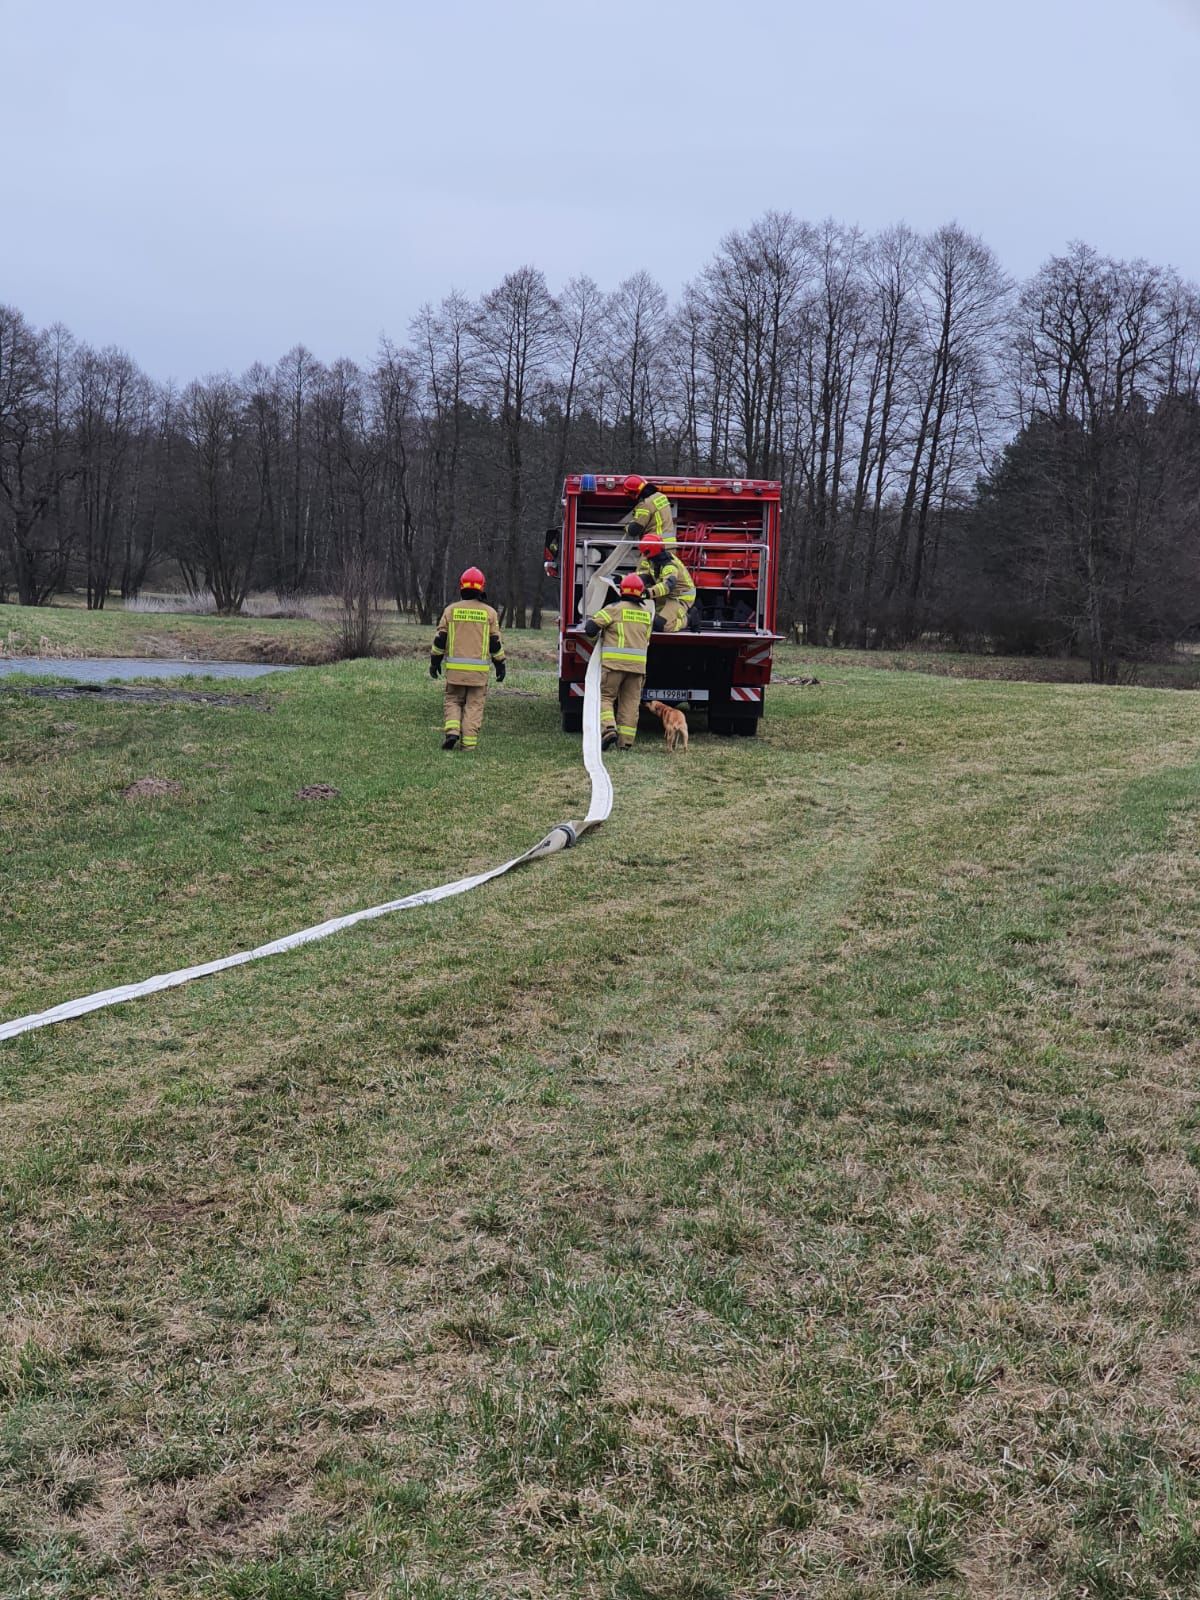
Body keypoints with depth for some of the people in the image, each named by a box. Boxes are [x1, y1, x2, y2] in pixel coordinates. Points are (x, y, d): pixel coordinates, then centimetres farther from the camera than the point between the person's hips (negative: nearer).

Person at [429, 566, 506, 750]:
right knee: (474, 705, 5)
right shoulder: (489, 613, 1)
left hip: (455, 667, 1)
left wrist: (435, 661, 13)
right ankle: (469, 742, 1)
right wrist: (500, 665, 12)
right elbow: (495, 643, 3)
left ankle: (451, 731, -7)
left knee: (453, 701, 13)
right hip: (479, 670, -1)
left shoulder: (451, 610, 2)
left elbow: (440, 639, 3)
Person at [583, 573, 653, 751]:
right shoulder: (647, 612, 12)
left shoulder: (615, 608, -3)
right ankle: (625, 741, 5)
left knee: (605, 697, 4)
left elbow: (591, 627, -6)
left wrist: (589, 621, 15)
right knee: (630, 703, 7)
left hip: (614, 662, -4)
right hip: (638, 664, 4)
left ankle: (608, 729, -18)